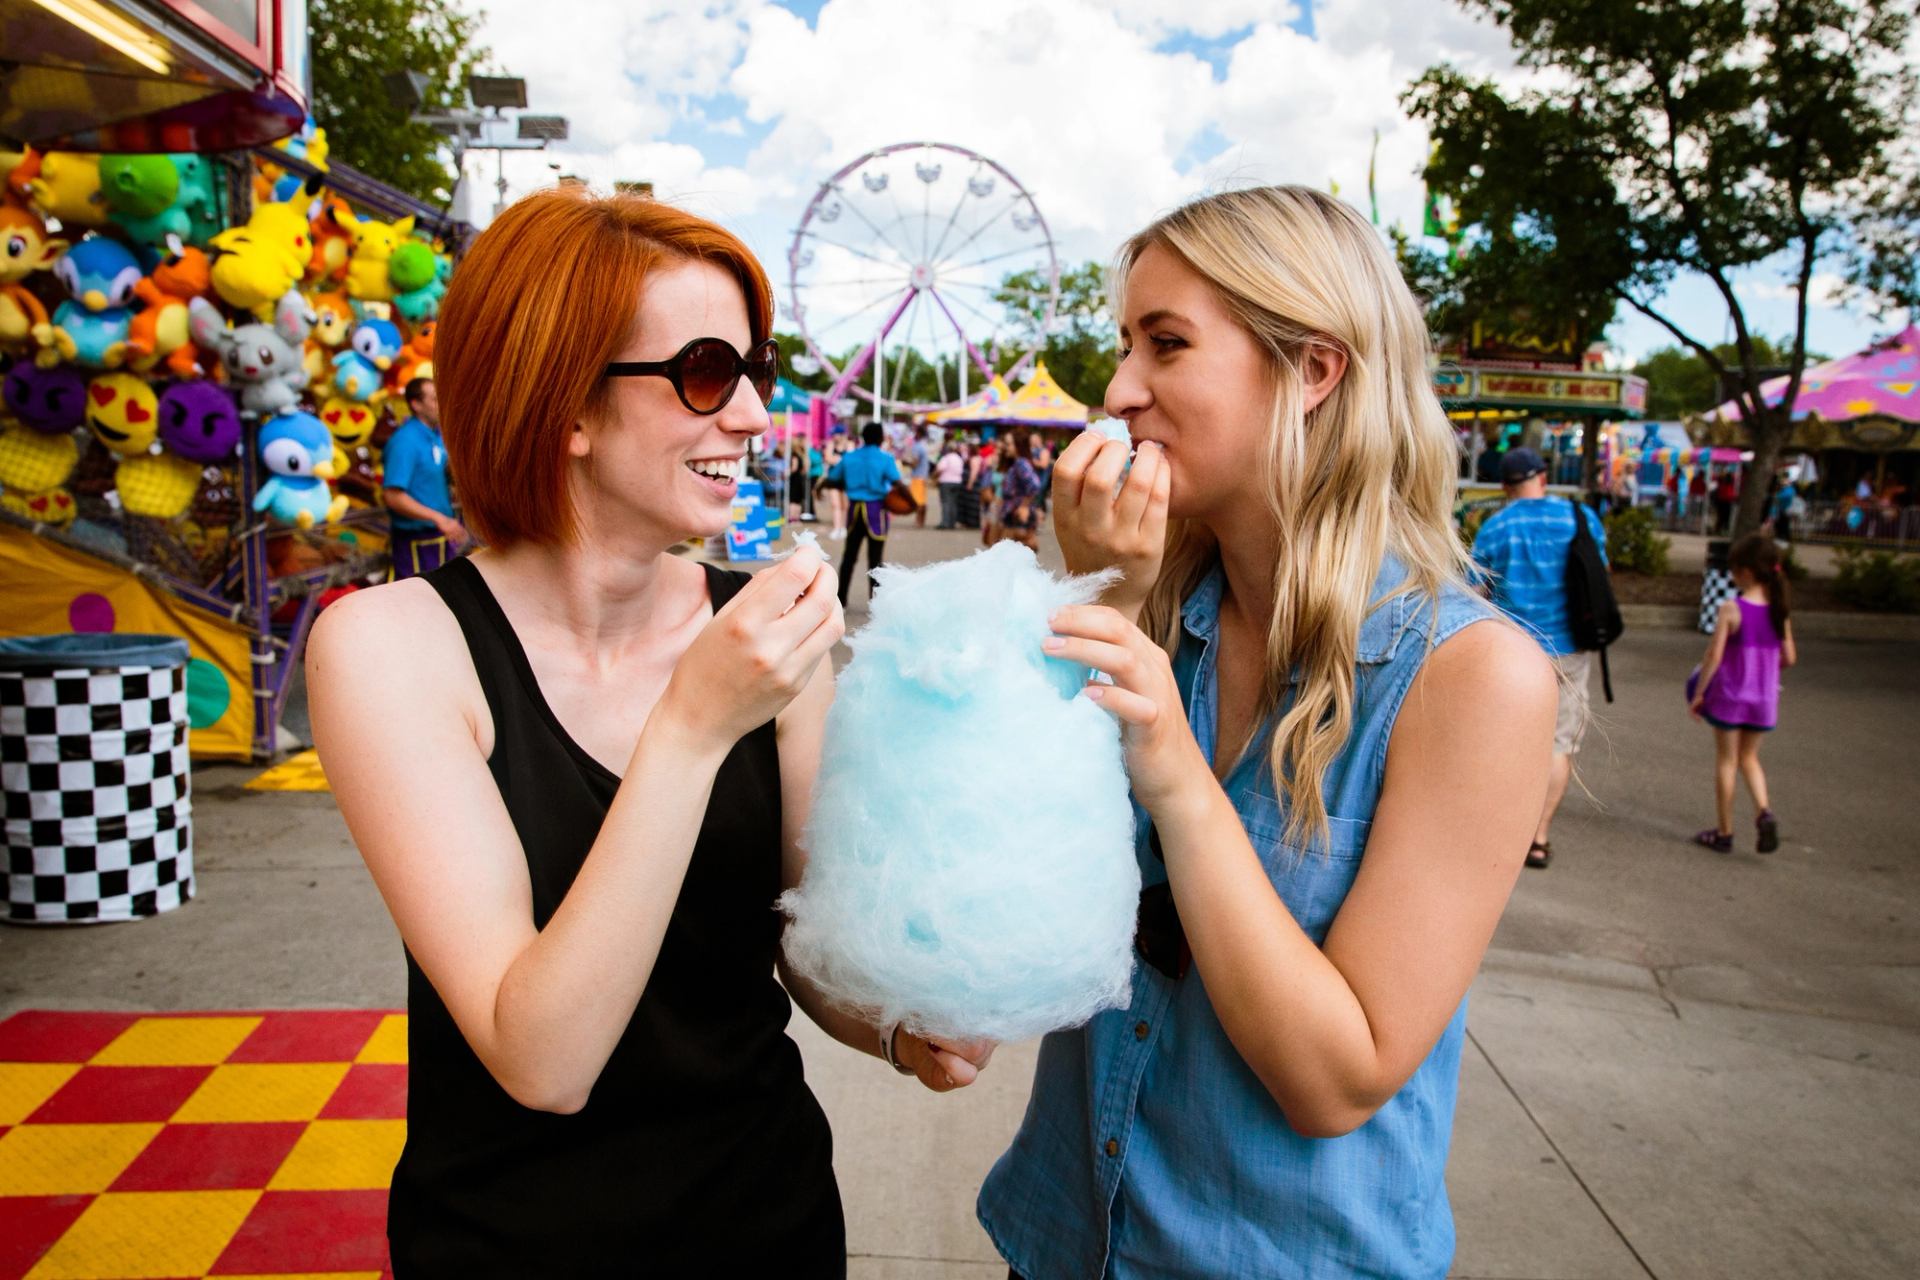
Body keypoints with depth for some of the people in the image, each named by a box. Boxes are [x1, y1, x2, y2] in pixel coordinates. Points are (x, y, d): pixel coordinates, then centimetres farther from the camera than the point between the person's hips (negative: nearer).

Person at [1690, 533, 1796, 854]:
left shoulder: (1730, 610, -15)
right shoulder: (1779, 611, -1)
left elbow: (1714, 656, -16)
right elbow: (1789, 658, 3)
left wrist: (1698, 693, -7)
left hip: (1729, 696, -4)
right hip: (1764, 698, 4)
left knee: (1726, 761, 8)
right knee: (1749, 758, 21)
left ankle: (1724, 832, 14)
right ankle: (1764, 810, -2)